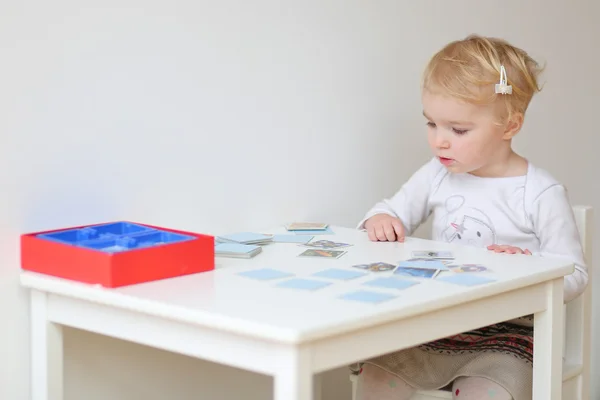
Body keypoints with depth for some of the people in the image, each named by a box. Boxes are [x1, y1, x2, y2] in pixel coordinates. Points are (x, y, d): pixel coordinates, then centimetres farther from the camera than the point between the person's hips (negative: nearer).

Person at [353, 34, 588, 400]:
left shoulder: (542, 194, -8)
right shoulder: (436, 176, 5)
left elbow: (574, 276, -6)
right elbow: (394, 210, 18)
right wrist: (380, 221, -7)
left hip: (506, 334, -4)